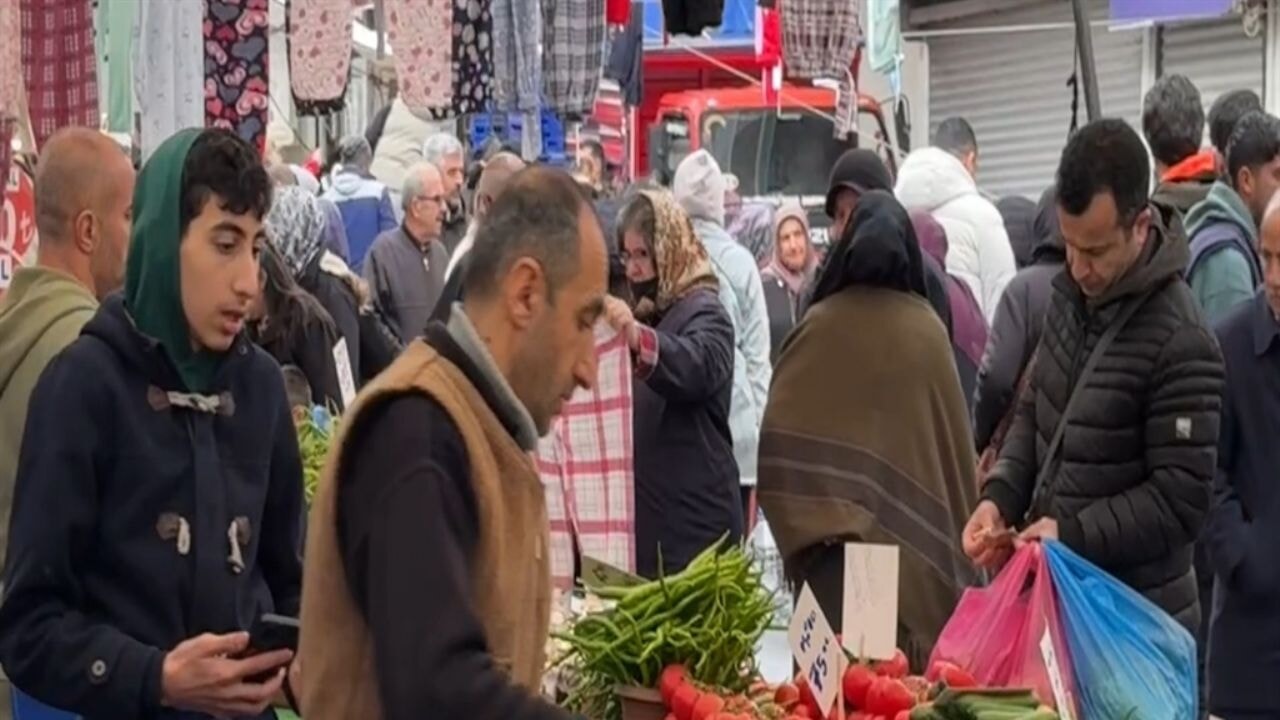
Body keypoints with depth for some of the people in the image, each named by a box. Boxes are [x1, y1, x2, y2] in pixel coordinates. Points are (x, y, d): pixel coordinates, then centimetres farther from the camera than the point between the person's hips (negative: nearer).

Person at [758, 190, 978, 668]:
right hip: (917, 540, 2)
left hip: (837, 538, -2)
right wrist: (954, 536, 18)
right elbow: (958, 443, 8)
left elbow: (779, 435, -6)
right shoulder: (928, 329, 2)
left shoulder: (822, 325, -4)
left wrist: (803, 522, 1)